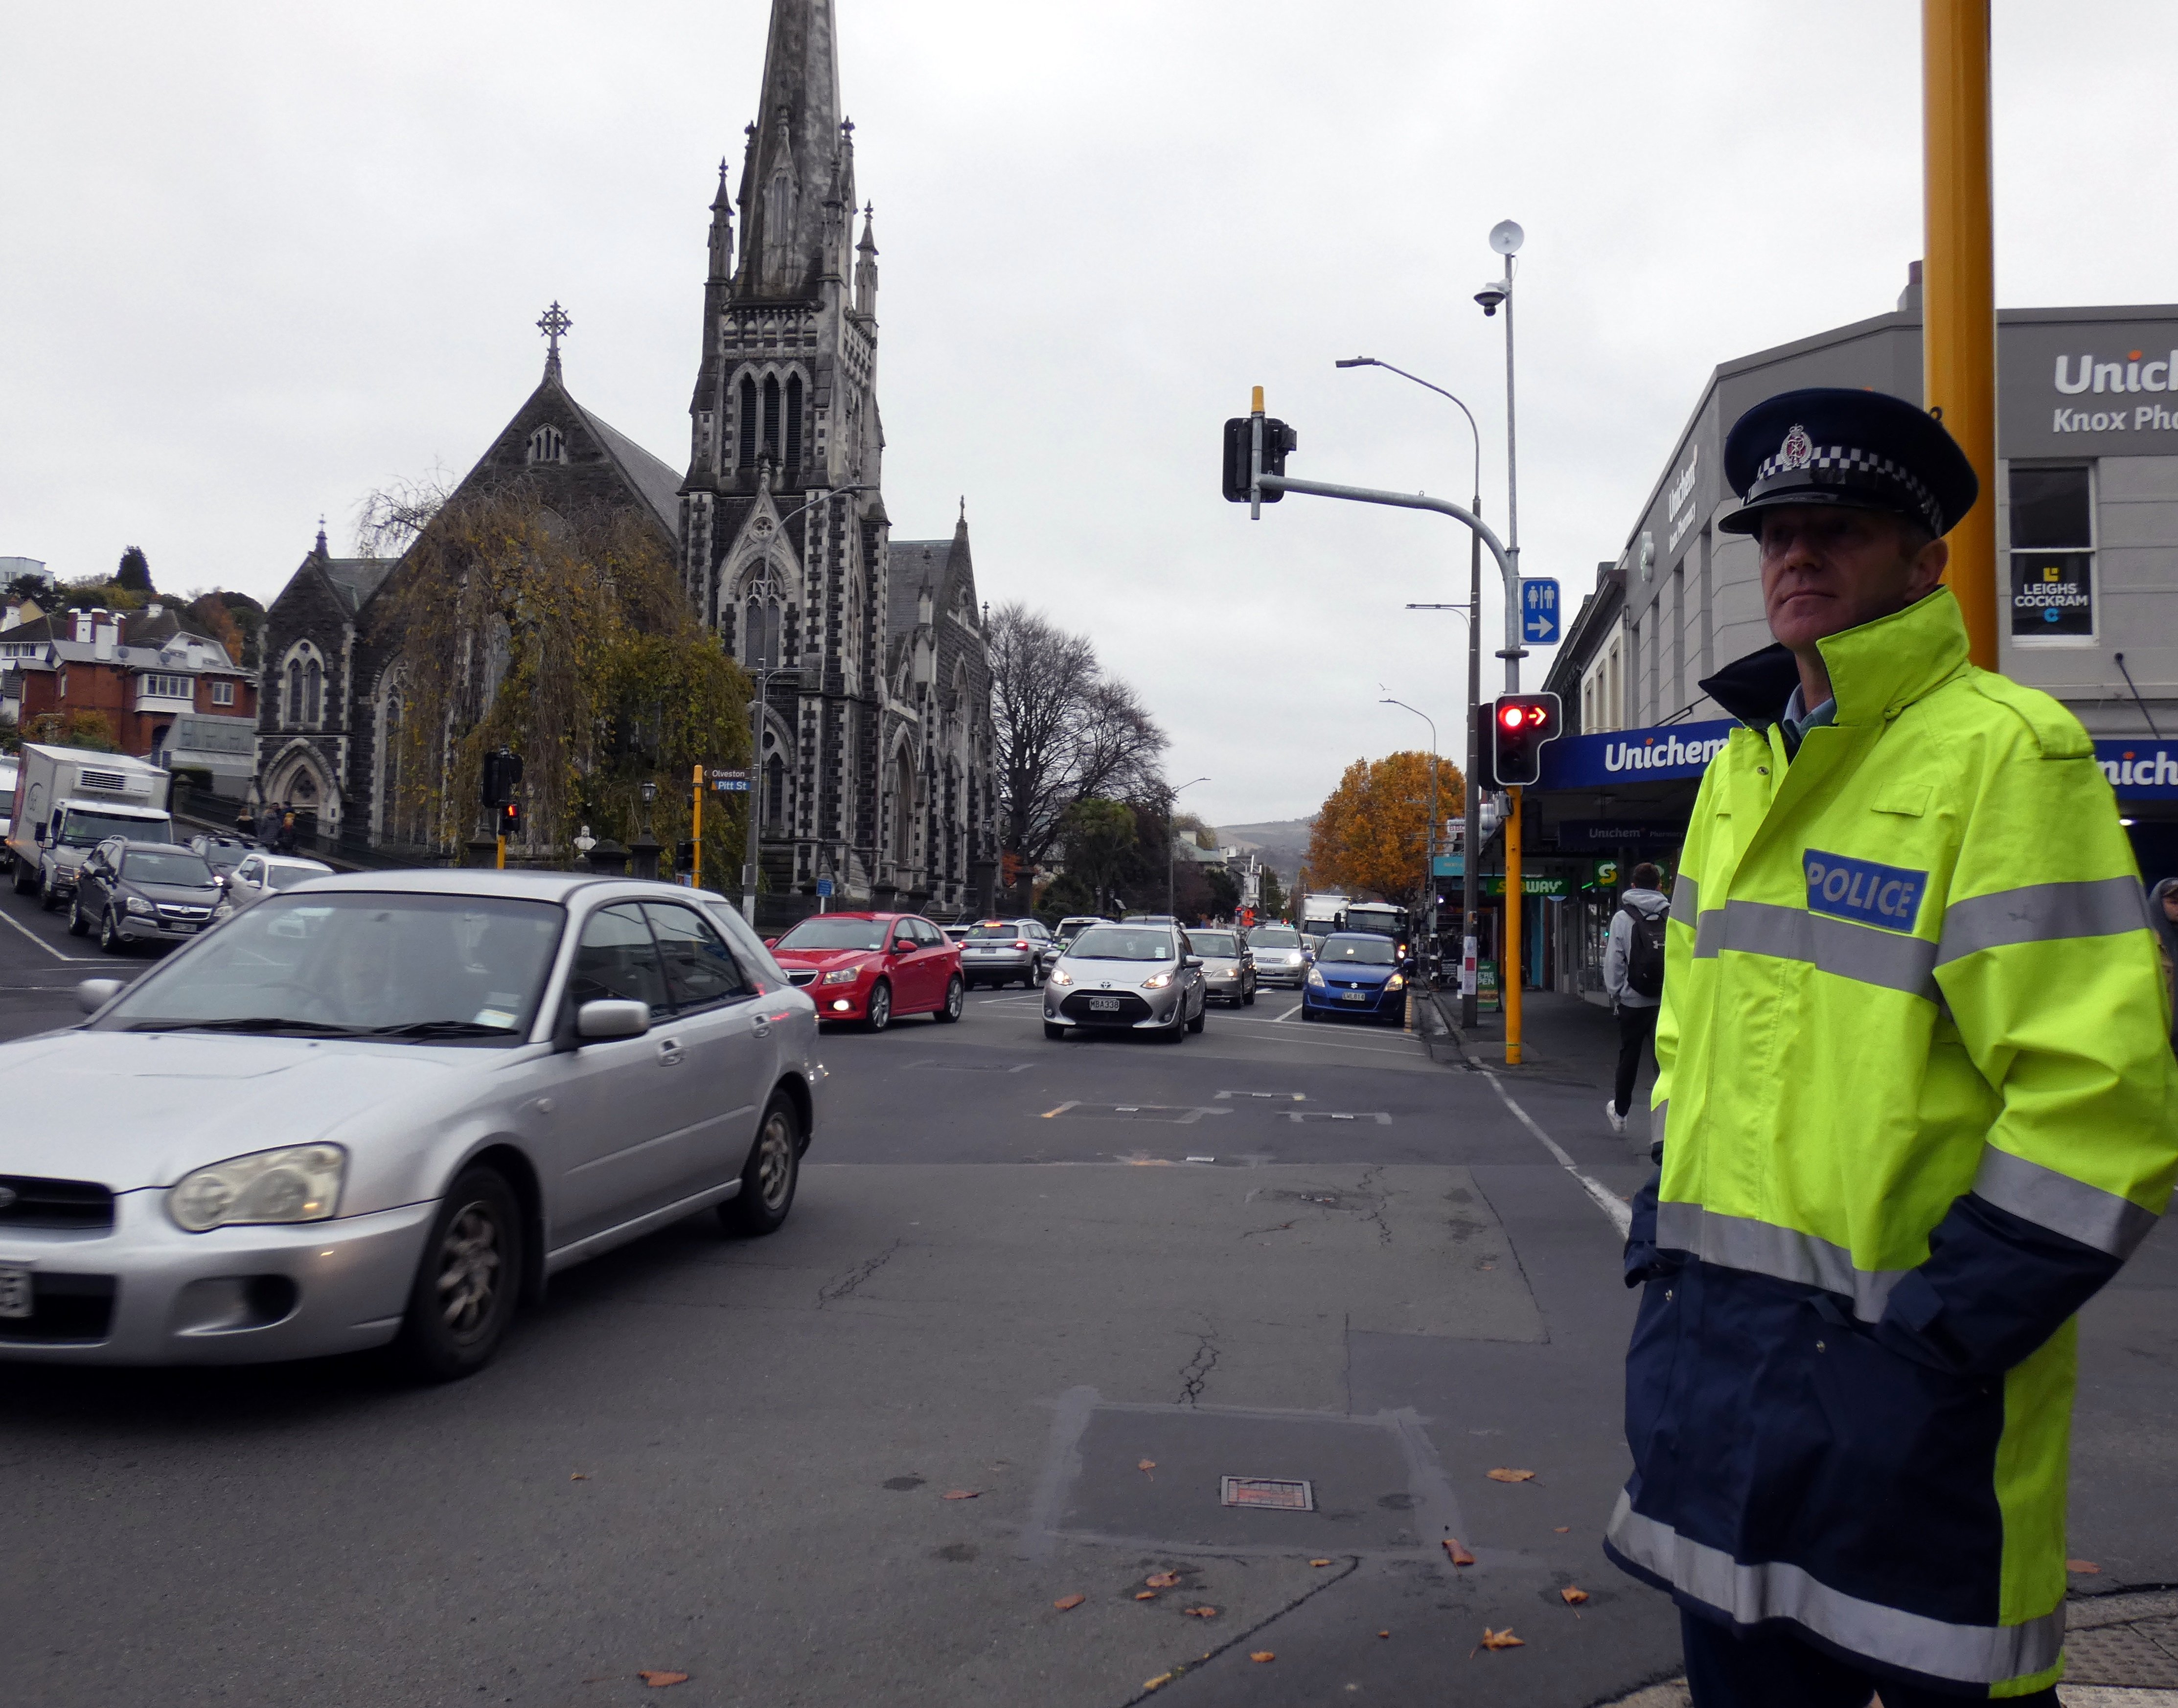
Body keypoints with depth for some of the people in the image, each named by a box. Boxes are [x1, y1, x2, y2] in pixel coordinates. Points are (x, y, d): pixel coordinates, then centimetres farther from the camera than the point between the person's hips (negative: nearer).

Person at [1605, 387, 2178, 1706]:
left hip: (1898, 1362, -7)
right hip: (1714, 1336, 7)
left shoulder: (2004, 751, -12)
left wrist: (1948, 1326, -18)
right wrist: (1667, 1229, 12)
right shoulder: (1745, 763, 12)